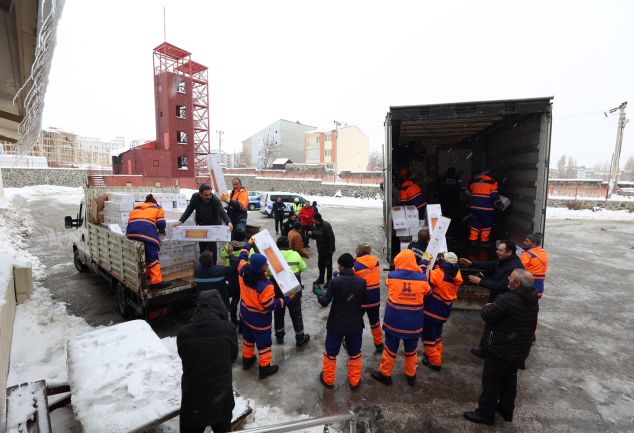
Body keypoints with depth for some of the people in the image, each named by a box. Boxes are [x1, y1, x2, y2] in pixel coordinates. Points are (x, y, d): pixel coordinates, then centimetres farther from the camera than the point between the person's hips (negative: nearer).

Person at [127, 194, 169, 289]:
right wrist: (162, 230, 27)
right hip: (146, 230, -5)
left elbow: (130, 220, 22)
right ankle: (156, 281, -10)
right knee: (152, 256, -6)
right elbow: (161, 223, 8)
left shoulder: (136, 208, 36)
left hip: (131, 231, 5)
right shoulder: (157, 208, 25)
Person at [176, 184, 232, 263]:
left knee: (212, 245, -12)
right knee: (202, 245, 7)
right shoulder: (195, 197, -15)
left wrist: (228, 222, -55)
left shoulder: (215, 200, -26)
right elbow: (189, 210, -8)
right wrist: (180, 221, -21)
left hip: (214, 224, -4)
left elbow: (222, 212, -36)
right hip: (202, 224, 4)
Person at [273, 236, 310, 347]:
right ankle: (300, 339, 25)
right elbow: (303, 268, 3)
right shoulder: (295, 254, -8)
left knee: (278, 312, 20)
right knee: (296, 313, 13)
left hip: (277, 289, 1)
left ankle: (279, 336, 35)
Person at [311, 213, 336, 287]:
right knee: (320, 264, 18)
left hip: (327, 249, -8)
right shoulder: (316, 225, 3)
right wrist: (312, 234, -8)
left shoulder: (326, 225, -23)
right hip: (320, 248, 8)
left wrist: (331, 249, -24)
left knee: (328, 265, 5)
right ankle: (321, 279, 35)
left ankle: (329, 281, 19)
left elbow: (331, 237, -24)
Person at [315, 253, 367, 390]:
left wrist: (318, 293, 2)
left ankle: (328, 380, 34)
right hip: (355, 324, 2)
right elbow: (365, 302, 0)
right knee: (354, 354, 21)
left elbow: (324, 302, -15)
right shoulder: (361, 282, -11)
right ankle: (354, 382, 34)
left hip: (336, 324, -2)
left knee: (330, 353, 19)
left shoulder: (335, 281, -19)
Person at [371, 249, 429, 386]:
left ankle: (385, 374, 31)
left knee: (390, 349, 16)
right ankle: (411, 375, 39)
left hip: (394, 321, -1)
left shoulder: (392, 276, -15)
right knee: (411, 350, 22)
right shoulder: (422, 278, -14)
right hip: (413, 324, 1)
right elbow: (427, 293, 5)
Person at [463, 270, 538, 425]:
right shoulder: (533, 301, -3)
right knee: (509, 378, 25)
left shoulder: (507, 300, -31)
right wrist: (495, 308, 10)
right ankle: (507, 410, 41)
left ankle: (485, 414, 21)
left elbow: (487, 315, -22)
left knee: (491, 380, 8)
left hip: (501, 350, -8)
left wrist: (487, 307, 0)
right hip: (521, 350, 8)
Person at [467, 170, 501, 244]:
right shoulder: (492, 182, -3)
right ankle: (484, 240, 17)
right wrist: (499, 203, 4)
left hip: (474, 206, 4)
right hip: (486, 208, -4)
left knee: (475, 223, 13)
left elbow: (469, 192, 22)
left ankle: (472, 239, 12)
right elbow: (494, 196, -10)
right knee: (486, 224, 10)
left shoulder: (474, 181, 11)